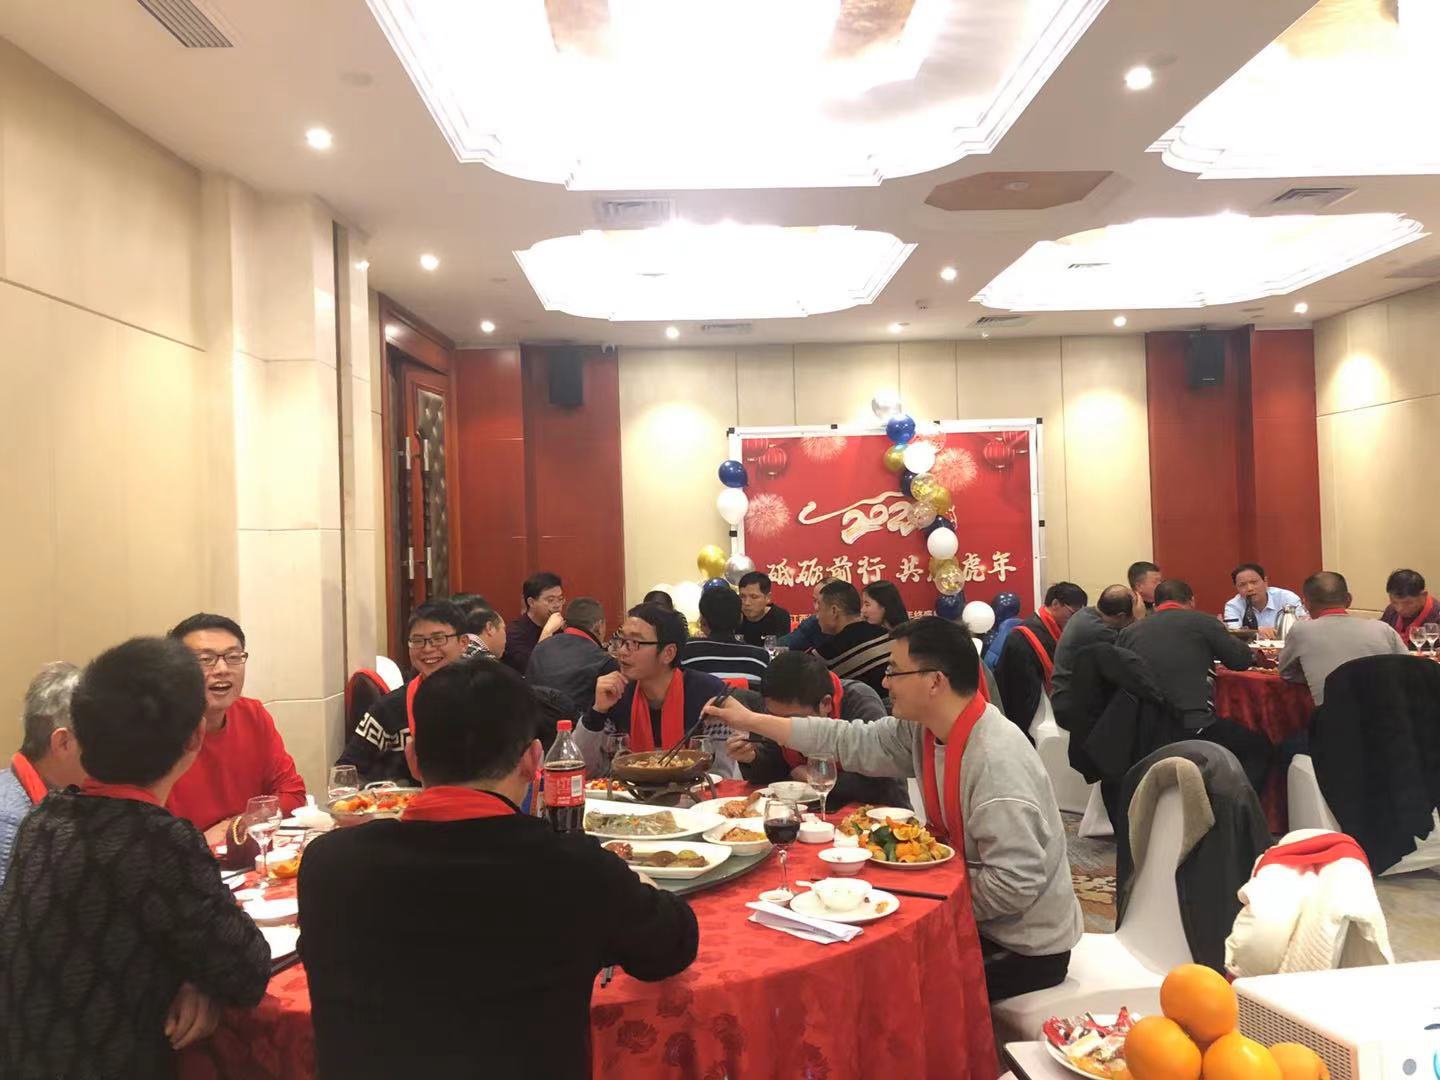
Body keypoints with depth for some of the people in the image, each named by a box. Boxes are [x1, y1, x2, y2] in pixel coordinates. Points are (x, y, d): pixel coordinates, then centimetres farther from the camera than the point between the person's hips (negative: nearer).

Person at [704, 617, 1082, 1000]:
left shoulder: (996, 761, -31)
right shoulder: (924, 728, -6)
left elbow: (1014, 885, -31)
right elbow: (854, 742, 3)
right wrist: (751, 720, 4)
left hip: (1024, 945, -7)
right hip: (972, 916, 7)